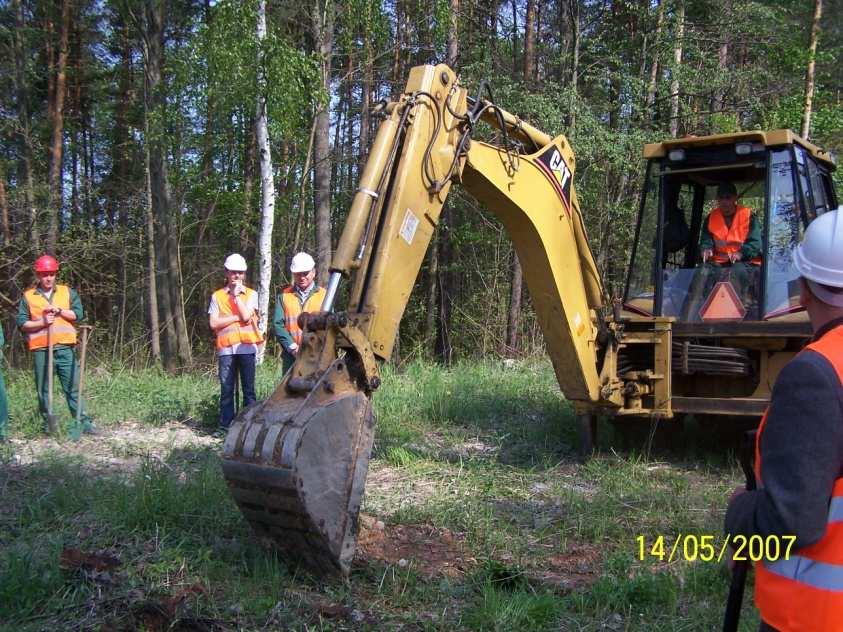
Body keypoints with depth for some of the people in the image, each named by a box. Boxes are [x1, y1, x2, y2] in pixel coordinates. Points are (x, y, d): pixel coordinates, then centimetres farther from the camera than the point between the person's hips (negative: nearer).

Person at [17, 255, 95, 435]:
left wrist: (59, 310, -9)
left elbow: (78, 313, 2)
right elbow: (22, 323, 3)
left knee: (73, 387, -2)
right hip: (41, 350, 0)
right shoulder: (28, 297, 8)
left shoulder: (68, 292, 12)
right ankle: (50, 425, 11)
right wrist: (41, 322, -11)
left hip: (65, 348, 0)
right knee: (43, 390, 3)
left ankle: (84, 423, -3)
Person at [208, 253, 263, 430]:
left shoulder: (251, 294, 9)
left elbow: (246, 316, -8)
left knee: (249, 389, 2)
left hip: (246, 347, 0)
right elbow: (213, 323, -1)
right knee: (226, 389, 1)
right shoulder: (217, 296, 9)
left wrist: (236, 295, -3)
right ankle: (225, 426, 6)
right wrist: (237, 317, -6)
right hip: (225, 348, 0)